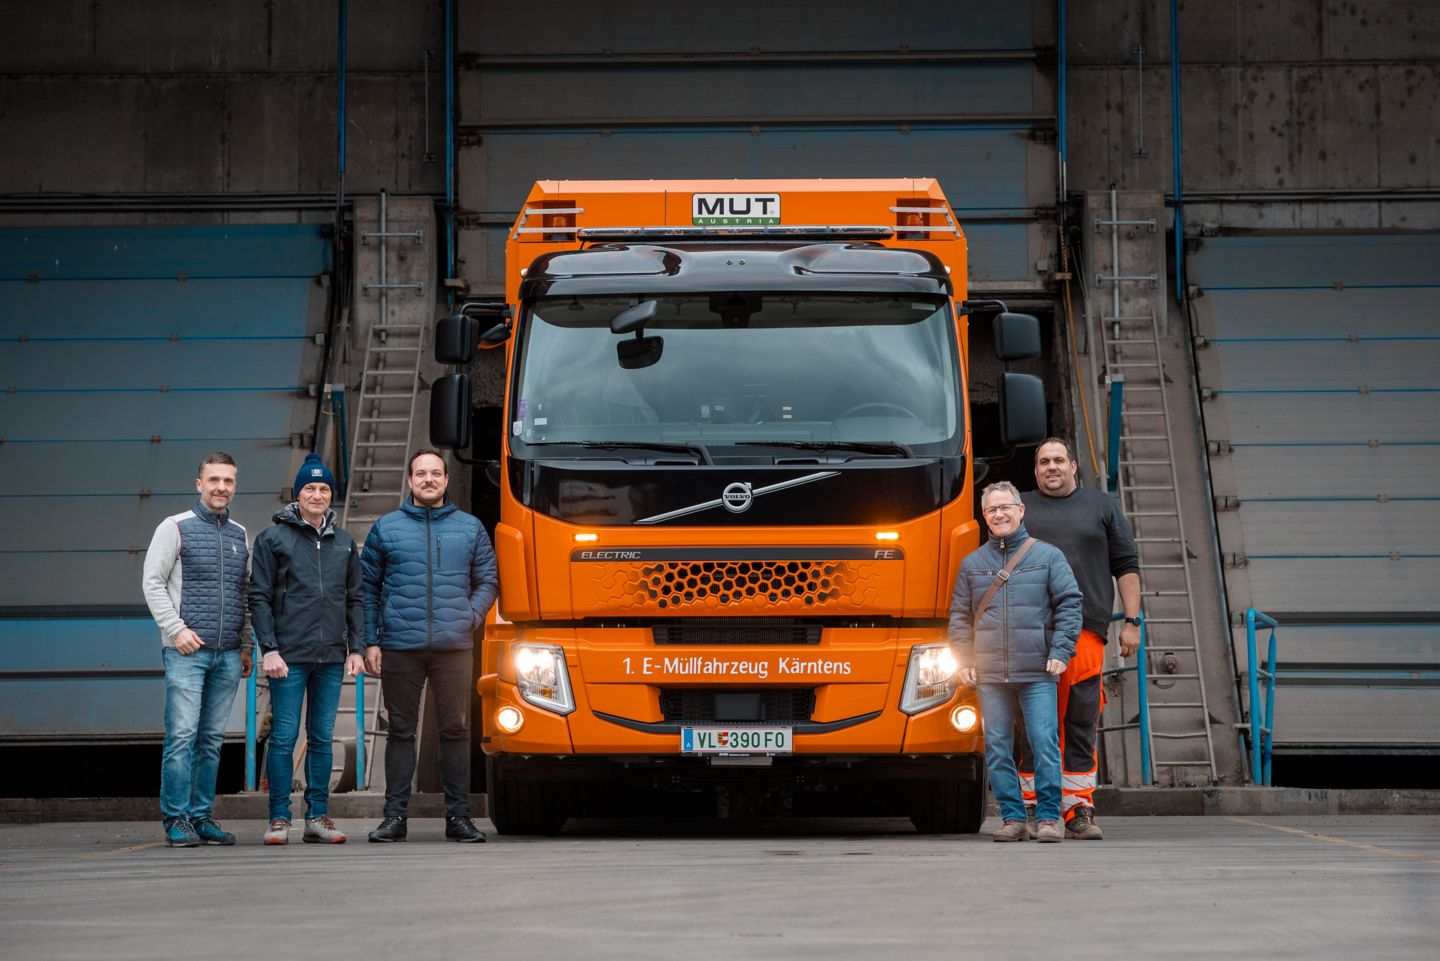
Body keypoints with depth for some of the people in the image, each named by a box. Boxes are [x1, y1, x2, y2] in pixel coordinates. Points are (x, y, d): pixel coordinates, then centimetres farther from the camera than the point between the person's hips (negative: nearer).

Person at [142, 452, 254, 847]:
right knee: (182, 735, -10)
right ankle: (176, 819, -8)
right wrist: (177, 629, -12)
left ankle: (202, 815, 10)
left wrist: (246, 646, 14)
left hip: (228, 653, 5)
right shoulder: (176, 528, 1)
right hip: (187, 651, -5)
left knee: (212, 738, 6)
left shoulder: (239, 535, 16)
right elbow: (152, 582, -3)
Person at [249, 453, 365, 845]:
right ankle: (279, 820, -1)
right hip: (289, 657, -4)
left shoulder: (344, 543, 13)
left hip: (331, 657, 4)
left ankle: (318, 817, 10)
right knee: (284, 736, -4)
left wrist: (356, 648, 6)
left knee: (323, 738, 7)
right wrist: (269, 649, -10)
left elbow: (355, 600, 16)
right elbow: (259, 598, -1)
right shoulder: (272, 540, 2)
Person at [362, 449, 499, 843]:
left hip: (453, 647, 1)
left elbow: (488, 581, 15)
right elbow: (367, 587, 10)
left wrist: (471, 616, -3)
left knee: (456, 729, 1)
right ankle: (395, 815, 4)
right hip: (399, 648, -1)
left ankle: (458, 815, 6)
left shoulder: (470, 529, 12)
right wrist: (370, 641, 2)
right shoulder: (386, 529, 9)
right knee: (401, 730, 2)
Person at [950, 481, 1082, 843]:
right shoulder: (971, 564, 13)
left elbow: (1069, 605, 3)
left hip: (1037, 673, -3)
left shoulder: (1047, 556, 6)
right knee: (997, 748, 2)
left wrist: (1060, 652, -6)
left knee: (1045, 744, -8)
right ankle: (1012, 818, 8)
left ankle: (1048, 817, -2)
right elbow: (960, 615, 16)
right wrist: (964, 660, 5)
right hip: (990, 675, 3)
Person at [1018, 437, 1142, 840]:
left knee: (1082, 725, -2)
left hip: (1085, 630, 0)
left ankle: (1078, 810, 1)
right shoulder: (1019, 508, 16)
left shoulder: (1102, 506, 16)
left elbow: (1126, 566, 15)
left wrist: (1131, 621, 6)